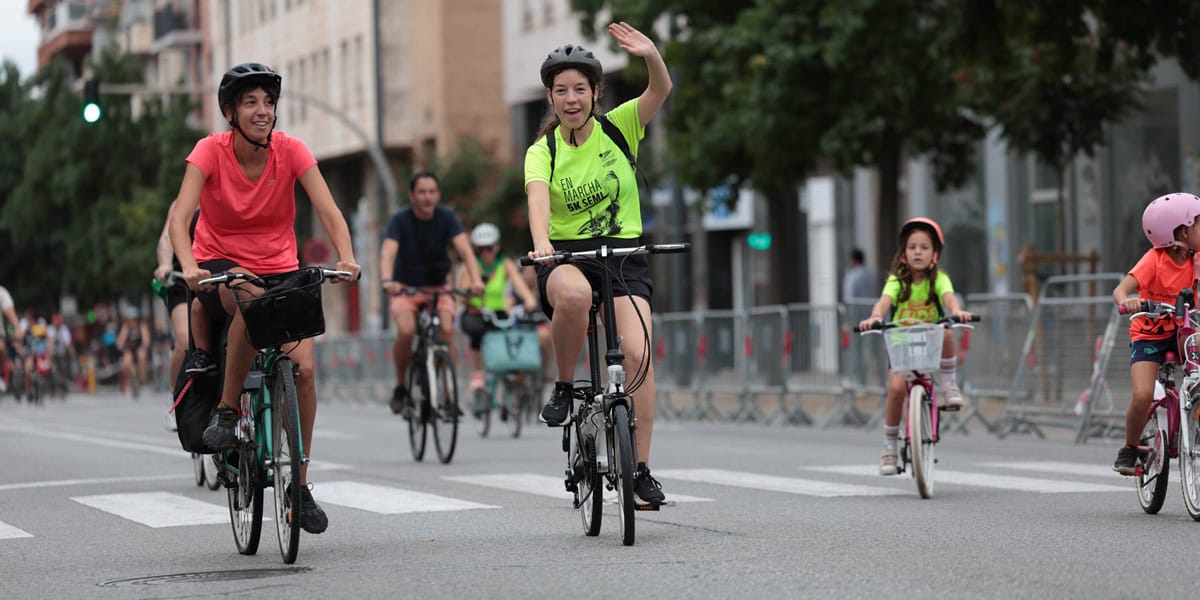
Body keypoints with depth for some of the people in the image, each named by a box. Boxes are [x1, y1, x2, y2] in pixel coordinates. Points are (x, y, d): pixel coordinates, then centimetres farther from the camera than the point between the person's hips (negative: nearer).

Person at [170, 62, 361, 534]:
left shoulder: (290, 150, -10)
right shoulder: (211, 151, -14)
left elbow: (328, 211, -17)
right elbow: (179, 216, -25)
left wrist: (346, 258, -36)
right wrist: (188, 266, -43)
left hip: (279, 269, 2)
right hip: (221, 267, -2)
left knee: (303, 367, -16)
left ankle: (300, 484, 0)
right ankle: (225, 410, -20)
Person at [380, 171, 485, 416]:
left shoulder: (447, 218, -9)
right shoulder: (400, 220, -13)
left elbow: (465, 250, -21)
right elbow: (388, 252, -27)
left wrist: (476, 280, -39)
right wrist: (388, 281, -48)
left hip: (438, 288, 1)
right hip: (406, 288, -1)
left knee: (447, 330, -25)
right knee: (406, 331, -28)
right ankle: (400, 388, -5)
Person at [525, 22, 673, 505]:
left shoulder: (618, 127, 0)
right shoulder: (542, 153, -2)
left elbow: (661, 91, -17)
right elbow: (538, 199, -22)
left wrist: (651, 55, -39)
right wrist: (541, 243, -43)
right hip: (566, 256, -1)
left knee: (637, 352, -20)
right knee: (574, 295, -39)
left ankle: (641, 469, -11)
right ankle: (564, 387, -14)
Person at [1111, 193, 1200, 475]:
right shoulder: (1155, 259, -18)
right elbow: (1121, 289, -28)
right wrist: (1126, 301, -51)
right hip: (1148, 335, -5)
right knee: (1143, 396, -23)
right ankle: (1129, 449, 1)